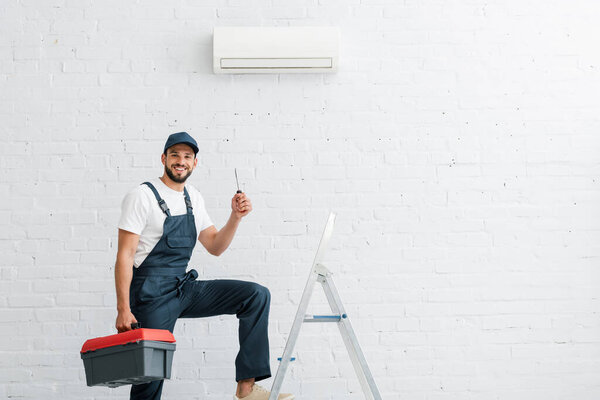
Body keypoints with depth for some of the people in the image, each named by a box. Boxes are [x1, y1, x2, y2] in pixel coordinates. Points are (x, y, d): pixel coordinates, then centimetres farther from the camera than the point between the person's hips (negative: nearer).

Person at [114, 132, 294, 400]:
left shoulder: (193, 199, 13)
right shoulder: (142, 196, -9)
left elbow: (214, 247, 17)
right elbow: (125, 255, -13)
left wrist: (236, 217, -1)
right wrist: (123, 310, -20)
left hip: (184, 287, 7)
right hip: (152, 295, -7)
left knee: (257, 296, -7)